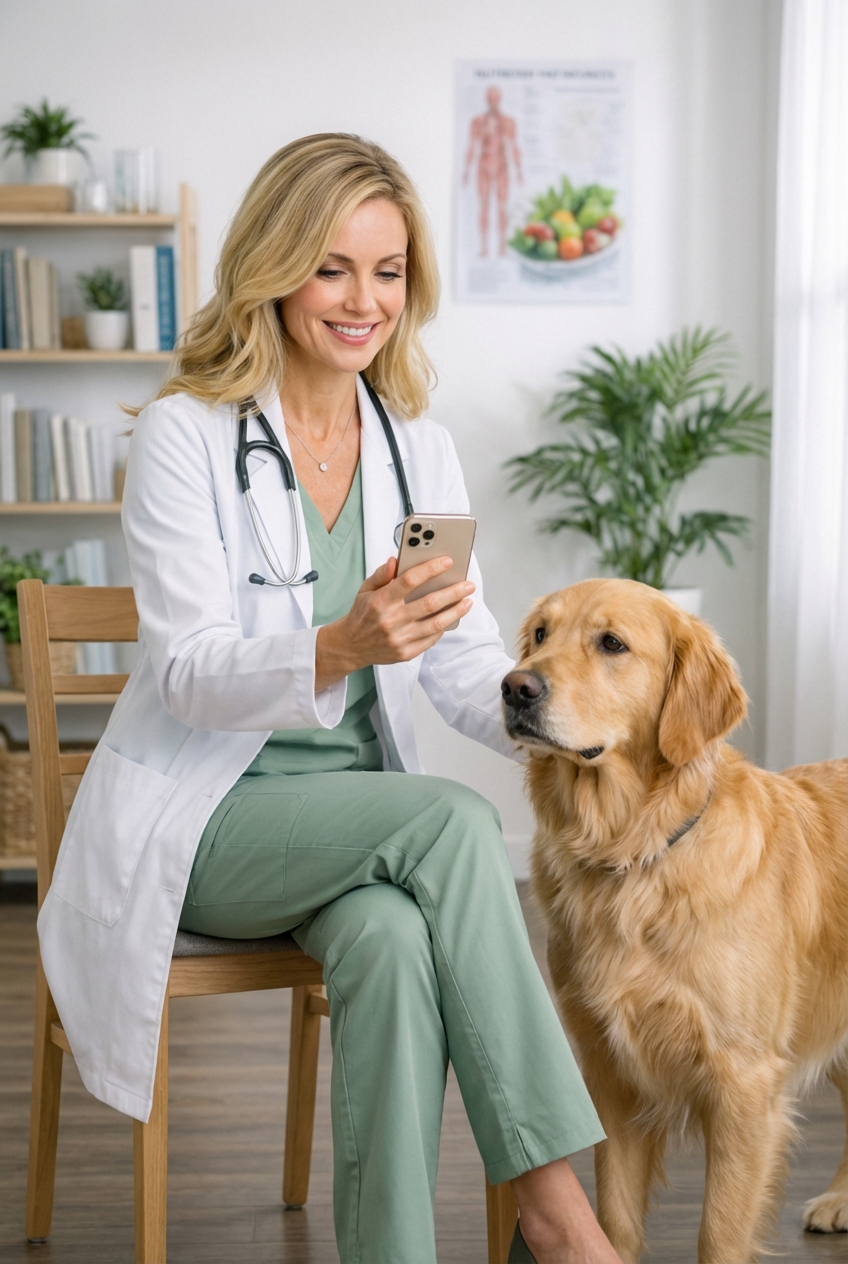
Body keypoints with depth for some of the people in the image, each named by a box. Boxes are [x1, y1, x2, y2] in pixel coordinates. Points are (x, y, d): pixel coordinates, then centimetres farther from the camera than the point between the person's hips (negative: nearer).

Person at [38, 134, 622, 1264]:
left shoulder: (420, 449, 6)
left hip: (359, 814, 4)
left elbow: (465, 664, 2)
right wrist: (340, 647, -37)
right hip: (201, 819, -4)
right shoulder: (186, 432, -9)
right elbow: (190, 674, -17)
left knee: (394, 942, -32)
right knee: (453, 820, -30)